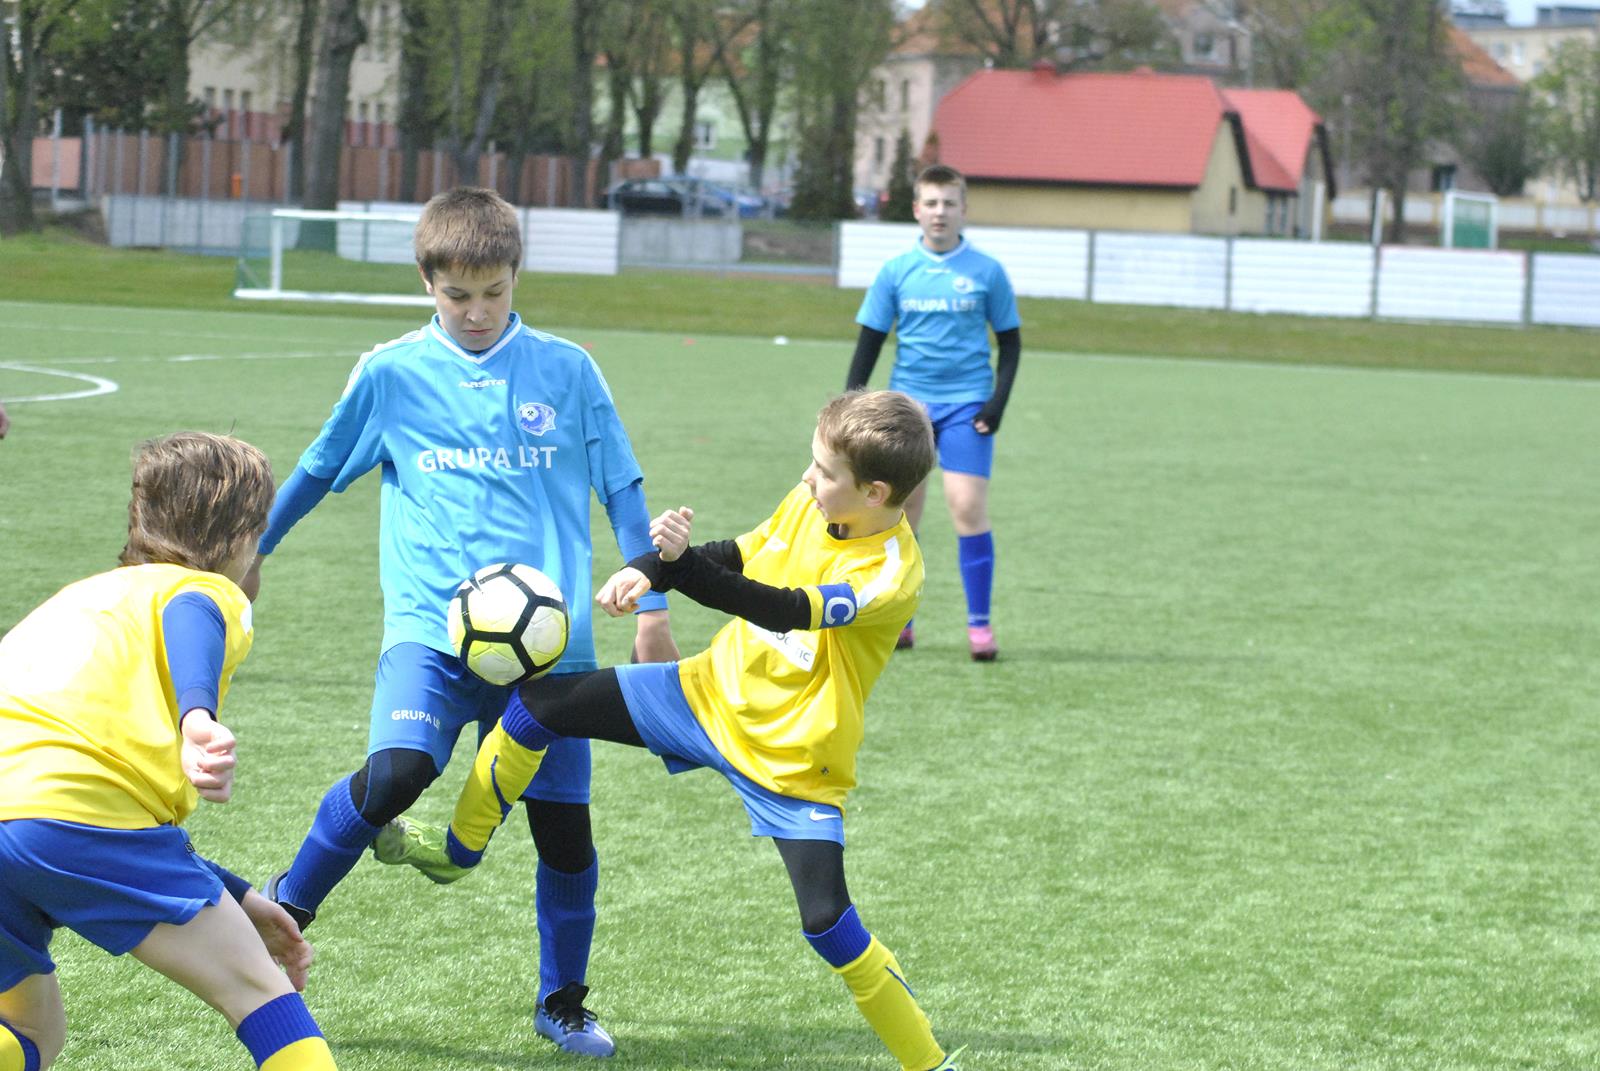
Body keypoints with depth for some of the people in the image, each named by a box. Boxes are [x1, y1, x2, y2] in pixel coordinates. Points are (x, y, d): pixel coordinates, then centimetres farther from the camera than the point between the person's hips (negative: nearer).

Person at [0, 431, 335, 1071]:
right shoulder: (212, 591, 15)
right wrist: (200, 719, -33)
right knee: (258, 992, 8)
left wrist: (234, 897, 38)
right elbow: (187, 620, -14)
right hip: (71, 808, -6)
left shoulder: (84, 595, 37)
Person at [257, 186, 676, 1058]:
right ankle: (288, 903, -2)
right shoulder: (391, 374, 3)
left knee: (566, 827, 1)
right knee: (396, 772, -27)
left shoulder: (567, 371, 4)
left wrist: (652, 606, 9)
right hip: (431, 627, -1)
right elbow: (316, 472, 16)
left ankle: (563, 1004, 24)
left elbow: (620, 490, 12)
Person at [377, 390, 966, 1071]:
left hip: (792, 758, -7)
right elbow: (739, 555, 10)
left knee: (826, 921, -17)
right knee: (537, 708, 4)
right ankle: (458, 849, 27)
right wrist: (646, 572, -6)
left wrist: (680, 561, -50)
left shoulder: (891, 573, -27)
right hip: (713, 691, 7)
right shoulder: (810, 502, -6)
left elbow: (783, 610, -39)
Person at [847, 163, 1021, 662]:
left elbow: (1010, 341, 7)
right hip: (907, 401, 2)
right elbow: (869, 343, 8)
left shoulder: (987, 272, 1)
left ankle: (979, 624, -4)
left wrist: (999, 399, -5)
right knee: (902, 509, 5)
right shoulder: (895, 272, 3)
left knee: (968, 508, -12)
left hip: (966, 405, -2)